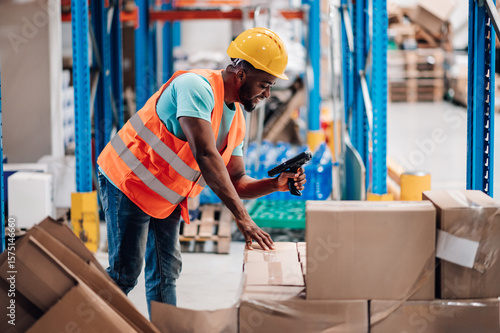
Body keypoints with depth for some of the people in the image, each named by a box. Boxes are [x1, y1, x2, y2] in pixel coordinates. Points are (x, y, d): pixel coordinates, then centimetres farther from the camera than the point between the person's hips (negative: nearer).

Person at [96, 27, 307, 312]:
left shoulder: (236, 120, 3)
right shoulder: (197, 86, -25)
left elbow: (235, 182, 5)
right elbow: (205, 155, -36)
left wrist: (275, 184, -16)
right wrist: (242, 217, -39)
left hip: (167, 198, 9)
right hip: (128, 182, -9)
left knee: (166, 273, 9)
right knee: (125, 273, -8)